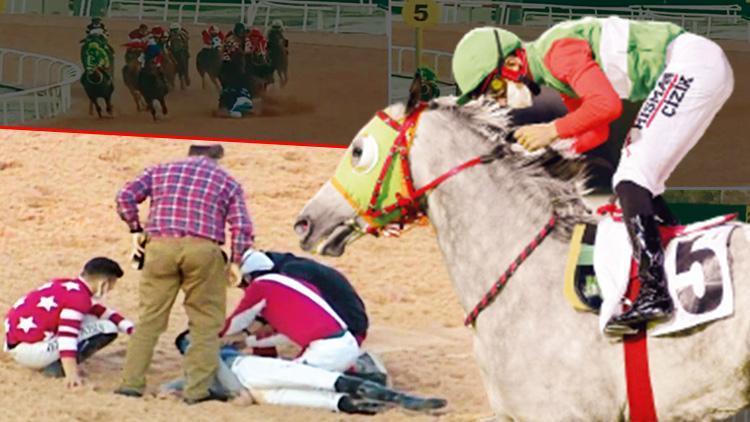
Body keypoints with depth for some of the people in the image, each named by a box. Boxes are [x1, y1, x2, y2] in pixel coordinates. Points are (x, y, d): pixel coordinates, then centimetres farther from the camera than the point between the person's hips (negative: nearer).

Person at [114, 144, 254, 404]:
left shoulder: (160, 171, 22)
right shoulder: (228, 182, 18)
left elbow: (126, 197, 9)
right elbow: (242, 227, 4)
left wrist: (136, 230, 19)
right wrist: (235, 262, 10)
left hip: (160, 246, 2)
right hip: (203, 249, -2)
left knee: (150, 317, 10)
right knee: (206, 323, 7)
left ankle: (131, 383, 9)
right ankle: (197, 390, 2)